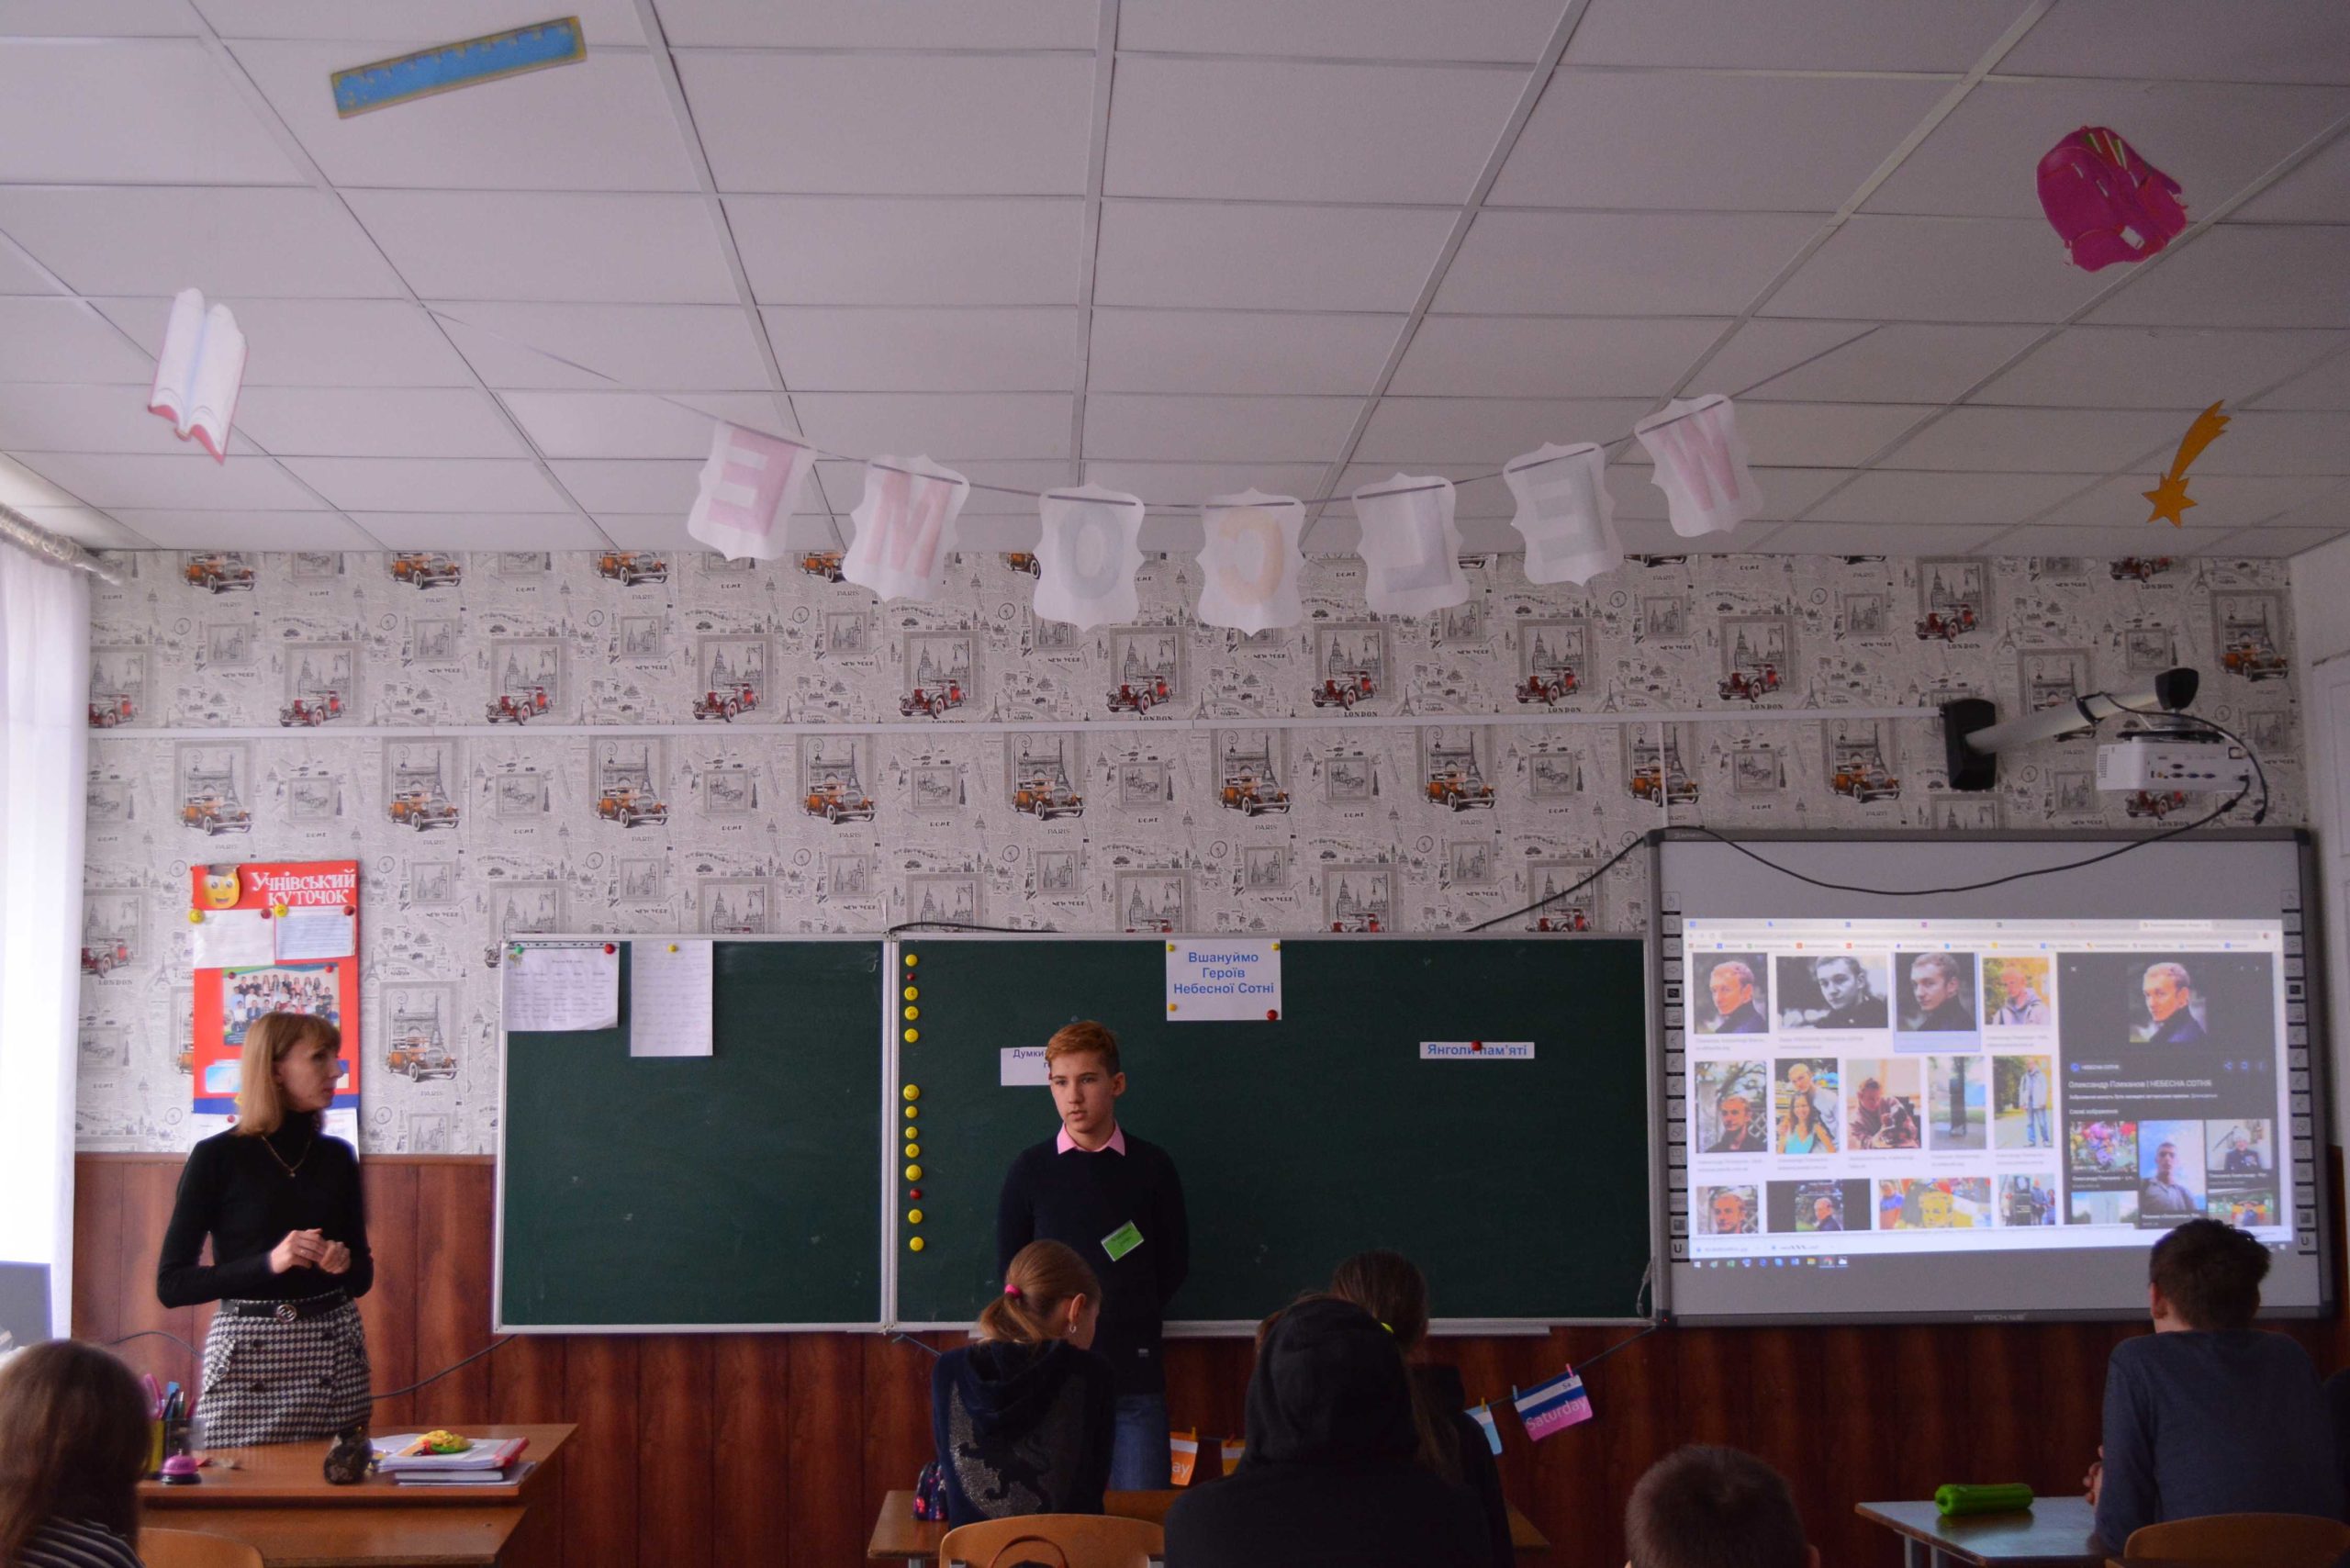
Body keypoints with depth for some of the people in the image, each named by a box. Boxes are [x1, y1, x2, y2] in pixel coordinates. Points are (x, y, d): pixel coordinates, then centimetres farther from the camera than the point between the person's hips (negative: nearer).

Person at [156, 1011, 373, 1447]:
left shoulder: (336, 1157, 9)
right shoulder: (218, 1157, -2)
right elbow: (171, 1285, -6)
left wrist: (344, 1263, -5)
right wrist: (267, 1263, -16)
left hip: (335, 1351, 3)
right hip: (248, 1356, -3)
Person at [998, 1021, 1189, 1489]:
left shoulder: (1152, 1167, 4)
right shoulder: (1030, 1170, 4)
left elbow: (1174, 1266, 10)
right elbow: (1009, 1269, 9)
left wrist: (1125, 1322, 3)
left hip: (1135, 1378, 0)